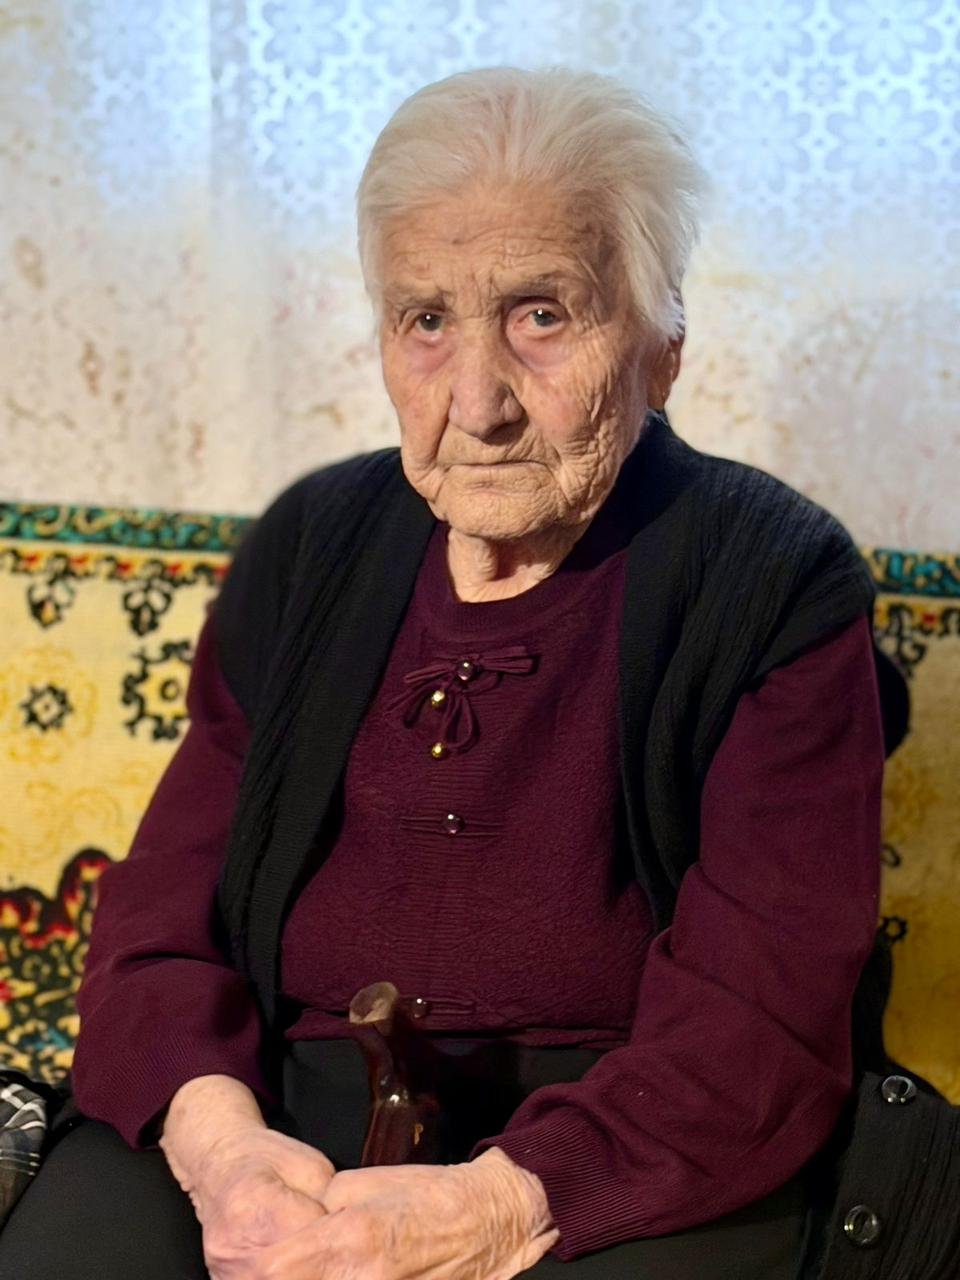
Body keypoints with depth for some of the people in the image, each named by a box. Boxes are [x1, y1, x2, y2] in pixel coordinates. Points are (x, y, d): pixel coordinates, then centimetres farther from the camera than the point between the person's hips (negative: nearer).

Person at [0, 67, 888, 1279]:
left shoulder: (779, 584, -3)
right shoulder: (307, 546, 10)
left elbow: (764, 1014, -10)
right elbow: (162, 910, 6)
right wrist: (217, 1136, -15)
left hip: (614, 1152, -2)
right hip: (279, 1107, 3)